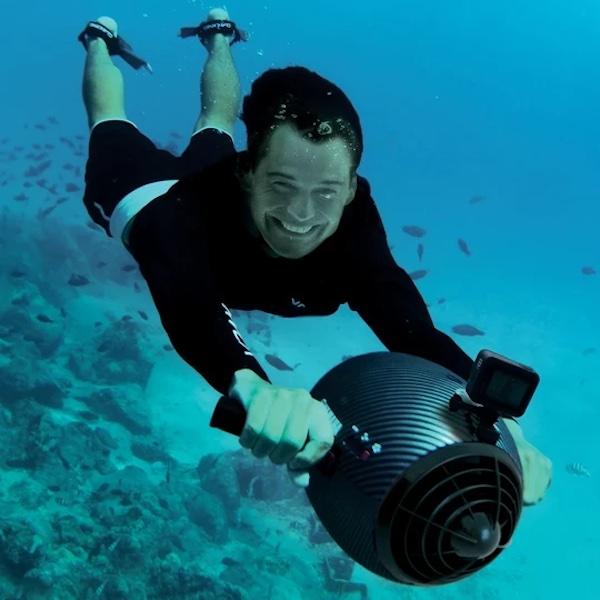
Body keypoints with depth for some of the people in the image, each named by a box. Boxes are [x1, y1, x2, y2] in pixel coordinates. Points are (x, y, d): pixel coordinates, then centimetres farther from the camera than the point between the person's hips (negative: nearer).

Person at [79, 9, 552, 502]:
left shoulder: (352, 226, -45)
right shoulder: (189, 206, -54)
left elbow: (414, 331, -54)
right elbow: (188, 304, -73)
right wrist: (253, 387, -95)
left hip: (218, 181, 3)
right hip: (145, 190, -2)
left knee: (216, 122, 38)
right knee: (109, 114, 32)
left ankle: (218, 36, 64)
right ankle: (101, 41, 60)